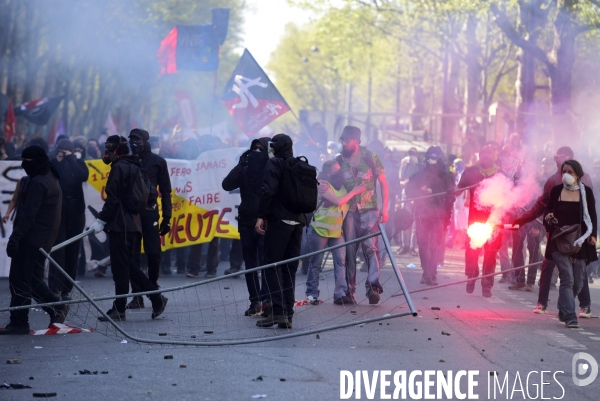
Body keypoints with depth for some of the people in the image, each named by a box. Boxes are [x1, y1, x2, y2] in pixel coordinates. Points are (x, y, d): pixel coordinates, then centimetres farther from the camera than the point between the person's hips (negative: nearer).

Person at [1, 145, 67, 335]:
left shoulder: (37, 183, -16)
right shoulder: (52, 179, 16)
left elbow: (28, 214, -21)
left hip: (31, 238, -10)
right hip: (45, 239, 10)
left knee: (19, 279, -6)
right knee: (33, 278, 17)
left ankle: (19, 322, -5)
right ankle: (56, 307, 13)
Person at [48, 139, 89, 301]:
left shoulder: (78, 163, 5)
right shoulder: (53, 164, 2)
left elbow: (84, 176, -14)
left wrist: (70, 159, -12)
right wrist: (58, 163, -13)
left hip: (76, 211, 2)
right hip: (57, 210, -2)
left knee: (73, 250, 4)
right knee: (58, 249, -11)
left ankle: (67, 289, 9)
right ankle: (55, 288, -15)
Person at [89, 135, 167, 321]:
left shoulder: (119, 168, -11)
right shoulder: (135, 167, 17)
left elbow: (113, 199, -16)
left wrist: (101, 220, -12)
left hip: (120, 225, -9)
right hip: (134, 224, 9)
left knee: (120, 267, -6)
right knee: (130, 265, 14)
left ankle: (119, 309, -3)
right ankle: (157, 297, 10)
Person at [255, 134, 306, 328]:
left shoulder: (274, 163, -5)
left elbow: (268, 190, -16)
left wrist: (261, 216, -14)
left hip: (279, 220, -7)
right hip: (297, 222, 7)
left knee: (271, 265, -3)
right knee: (290, 268, 9)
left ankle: (278, 311, -14)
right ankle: (287, 314, 7)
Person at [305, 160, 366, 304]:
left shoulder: (341, 185, 10)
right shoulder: (323, 184, -13)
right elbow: (338, 201, -21)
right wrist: (354, 192, -13)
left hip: (336, 230, 6)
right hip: (320, 229, -6)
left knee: (341, 261, -5)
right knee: (316, 263, 3)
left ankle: (340, 294, -7)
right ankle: (311, 294, 14)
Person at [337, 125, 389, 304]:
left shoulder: (370, 157, 0)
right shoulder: (339, 160, 7)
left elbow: (383, 182, 4)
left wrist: (384, 208, -3)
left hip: (369, 210, -3)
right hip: (349, 211, 3)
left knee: (370, 247, -14)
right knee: (349, 250, 1)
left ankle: (373, 286, -20)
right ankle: (349, 289, 6)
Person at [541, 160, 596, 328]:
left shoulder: (586, 192, 3)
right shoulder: (556, 191, 4)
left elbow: (592, 216, 5)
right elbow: (548, 209, 15)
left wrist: (593, 234, -8)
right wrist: (548, 216, -9)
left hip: (579, 241, 1)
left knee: (578, 283, 5)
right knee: (567, 279, -13)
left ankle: (564, 310, 28)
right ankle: (570, 317, -15)